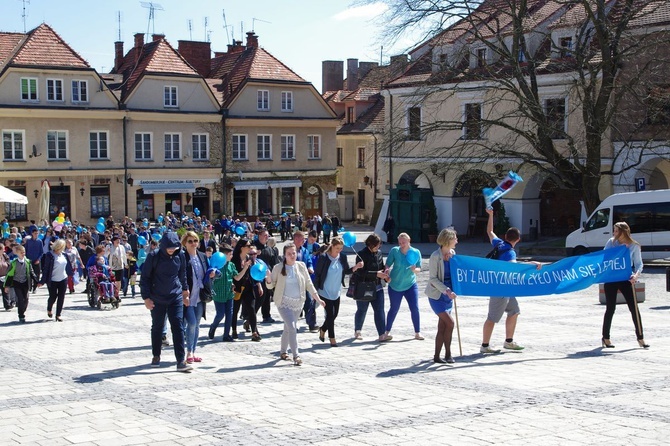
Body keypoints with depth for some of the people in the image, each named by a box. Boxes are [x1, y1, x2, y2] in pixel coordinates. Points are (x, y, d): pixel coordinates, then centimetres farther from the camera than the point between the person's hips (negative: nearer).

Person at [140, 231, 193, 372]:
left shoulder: (180, 256, -2)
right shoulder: (153, 256, -11)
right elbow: (144, 277, -6)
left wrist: (184, 290, 17)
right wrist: (146, 297, -9)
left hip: (176, 297, 1)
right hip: (157, 299, -1)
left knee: (178, 327, -7)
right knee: (157, 327, 11)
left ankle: (181, 361, -9)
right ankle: (156, 356, 29)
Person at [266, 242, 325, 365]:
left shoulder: (301, 266, 2)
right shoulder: (278, 268, -6)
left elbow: (308, 284, 7)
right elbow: (271, 285, 0)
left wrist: (318, 299, 4)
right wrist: (268, 277, -22)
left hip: (298, 303, 4)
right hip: (284, 302, -4)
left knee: (288, 328, 14)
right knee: (292, 327, -16)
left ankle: (283, 351, 33)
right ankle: (296, 355, -13)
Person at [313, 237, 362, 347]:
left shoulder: (342, 257, -1)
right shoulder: (324, 257, -15)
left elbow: (346, 271, 8)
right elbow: (317, 274, -11)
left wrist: (356, 267, -11)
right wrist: (315, 291, -12)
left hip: (336, 292, 5)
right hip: (325, 292, -5)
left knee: (334, 314, 12)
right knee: (330, 314, -4)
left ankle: (323, 330, 37)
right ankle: (332, 338, 9)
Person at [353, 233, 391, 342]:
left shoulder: (379, 253, 6)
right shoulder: (362, 254, -13)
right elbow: (360, 272, -21)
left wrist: (386, 276, -2)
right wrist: (376, 274, -25)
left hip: (377, 287, 5)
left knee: (379, 310, -4)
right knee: (362, 310, 9)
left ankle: (382, 334, -8)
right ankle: (357, 331, 30)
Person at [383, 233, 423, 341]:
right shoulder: (394, 251, -9)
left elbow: (419, 268, 1)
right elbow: (388, 265, -2)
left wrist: (415, 269, -21)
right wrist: (386, 272, -22)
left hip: (411, 285, 1)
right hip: (395, 286, -1)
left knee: (415, 308, -5)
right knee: (394, 309, 8)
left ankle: (417, 333, 7)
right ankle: (387, 331, 24)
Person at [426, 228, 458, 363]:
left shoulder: (452, 253, 5)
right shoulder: (435, 256, -16)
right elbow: (433, 278, -16)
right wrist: (446, 290, -24)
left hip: (448, 295, 7)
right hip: (436, 295, -7)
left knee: (442, 327, 7)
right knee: (450, 323, -13)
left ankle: (437, 356, 12)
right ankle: (448, 354, -1)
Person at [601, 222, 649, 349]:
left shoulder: (634, 246, -1)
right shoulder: (611, 242, 3)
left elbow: (639, 263, 0)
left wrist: (637, 274, -19)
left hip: (625, 279, 0)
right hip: (610, 279, 0)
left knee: (634, 308, -3)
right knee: (610, 308, 3)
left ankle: (640, 338, 6)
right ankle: (605, 338, 15)